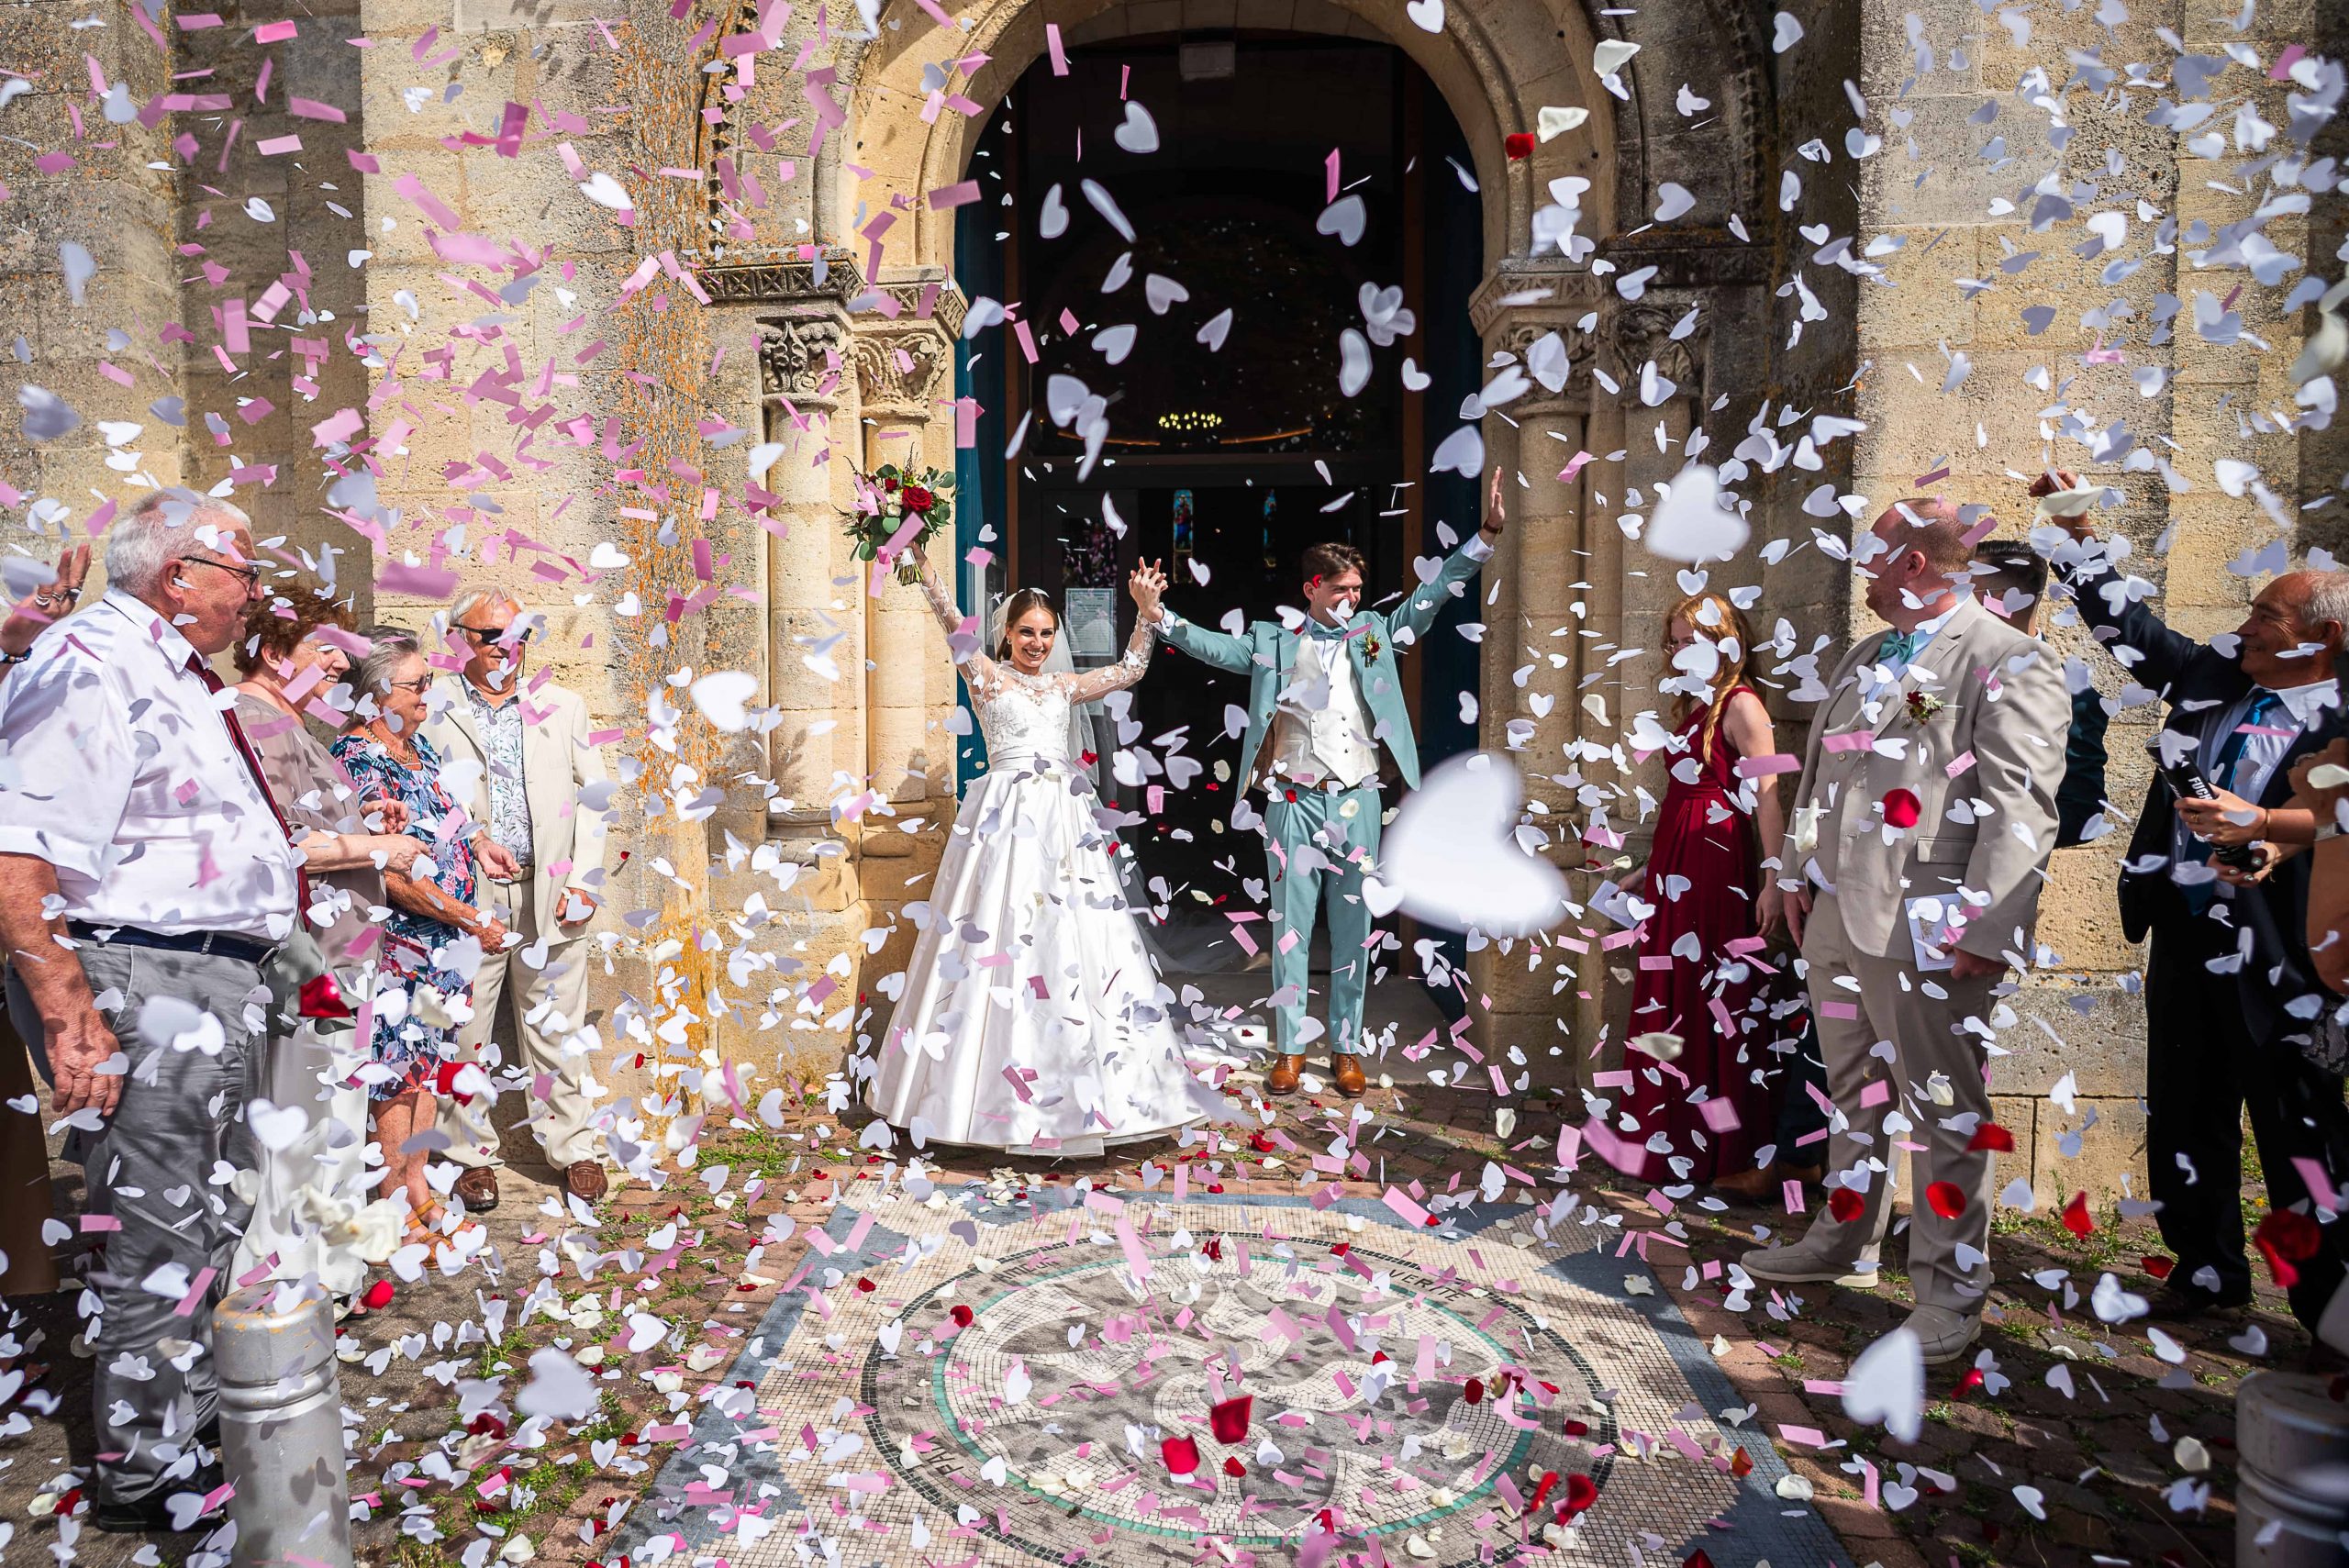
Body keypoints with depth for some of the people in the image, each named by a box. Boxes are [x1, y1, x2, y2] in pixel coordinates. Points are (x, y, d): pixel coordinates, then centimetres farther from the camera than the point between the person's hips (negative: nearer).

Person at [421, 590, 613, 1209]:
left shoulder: (563, 706, 11)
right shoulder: (432, 710, 5)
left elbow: (592, 794, 10)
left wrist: (584, 880, 1)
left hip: (551, 894, 1)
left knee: (557, 1027, 7)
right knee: (463, 1030, 5)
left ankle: (573, 1148, 18)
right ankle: (472, 1155, 20)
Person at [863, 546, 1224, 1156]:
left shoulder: (1063, 685, 17)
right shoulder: (986, 676, 3)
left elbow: (1130, 670, 21)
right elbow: (953, 624, -10)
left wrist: (1146, 613, 10)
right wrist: (922, 561, -22)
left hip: (1065, 817, 5)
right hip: (1007, 815, -5)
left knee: (1074, 935, 4)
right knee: (1003, 932, -5)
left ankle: (1079, 1091, 13)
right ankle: (994, 1079, 6)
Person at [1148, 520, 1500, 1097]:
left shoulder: (1374, 633, 11)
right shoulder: (1274, 642, 6)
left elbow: (1434, 592, 8)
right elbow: (1214, 647, -1)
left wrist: (1488, 535, 1)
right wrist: (1159, 615, -15)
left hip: (1357, 801, 2)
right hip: (1294, 802, -1)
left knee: (1352, 929, 7)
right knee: (1291, 926, 3)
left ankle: (1346, 1046, 18)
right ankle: (1290, 1049, 13)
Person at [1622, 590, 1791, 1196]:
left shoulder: (1741, 705, -8)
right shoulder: (1691, 707, 17)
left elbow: (1767, 797, -16)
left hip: (1719, 865, -9)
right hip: (1673, 865, 9)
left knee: (1722, 1003, -4)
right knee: (1671, 1002, 11)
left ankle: (1744, 1158, 5)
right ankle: (1680, 1142, 21)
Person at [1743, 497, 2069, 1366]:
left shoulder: (2008, 661, -9)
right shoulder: (1862, 659, 17)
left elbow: (2021, 806, -15)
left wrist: (1978, 926, -20)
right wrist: (1793, 871, 20)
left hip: (1923, 929, -8)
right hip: (1835, 914, 8)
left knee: (1942, 1107, 2)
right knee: (1854, 1092, 20)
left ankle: (1951, 1291, 15)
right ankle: (1845, 1240, 35)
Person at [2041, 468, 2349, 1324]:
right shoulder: (2215, 677, 9)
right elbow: (2127, 623, 16)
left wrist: (2262, 824, -32)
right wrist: (2078, 528, 15)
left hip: (2273, 951, -6)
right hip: (2183, 930, 7)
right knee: (2184, 1115, 15)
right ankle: (2208, 1271, 31)